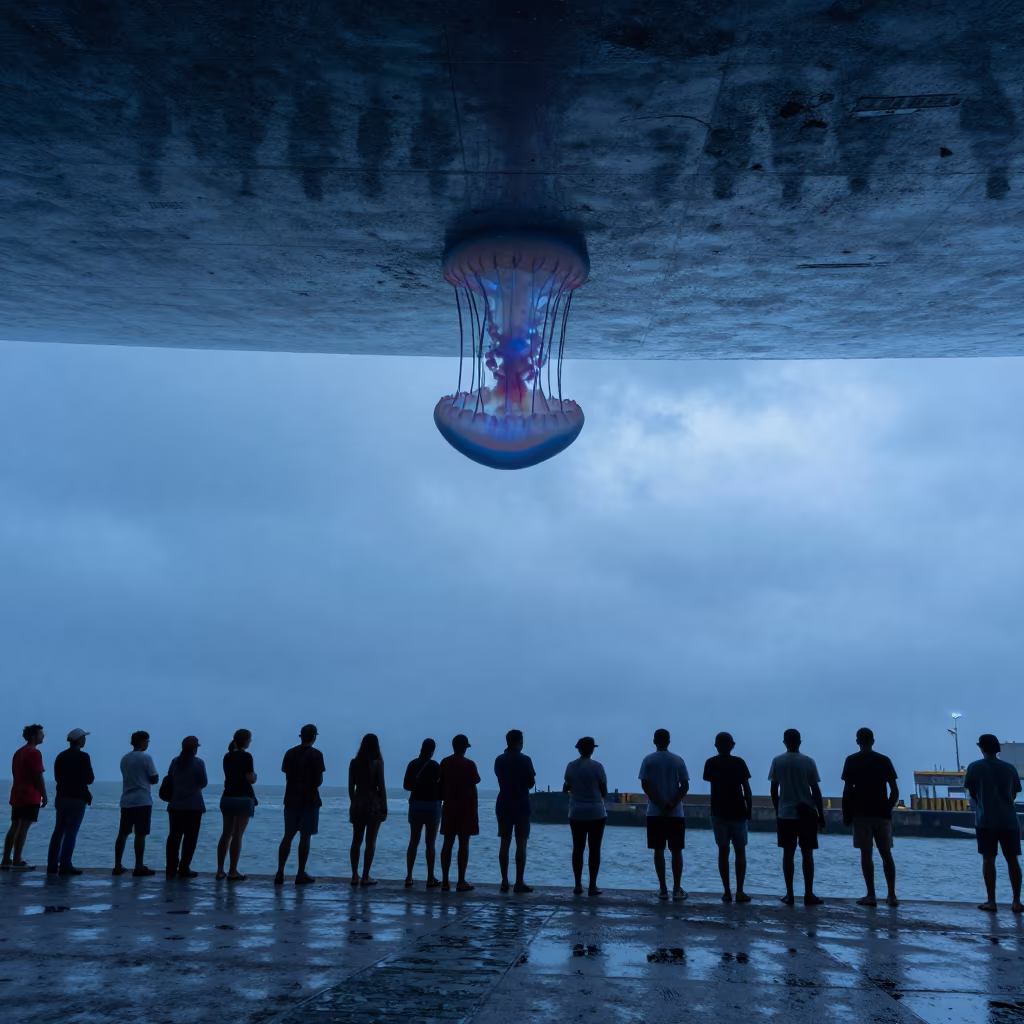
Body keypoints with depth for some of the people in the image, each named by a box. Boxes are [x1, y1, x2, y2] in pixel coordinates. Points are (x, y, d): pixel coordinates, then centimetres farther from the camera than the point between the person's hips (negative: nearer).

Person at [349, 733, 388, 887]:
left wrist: (353, 803, 17)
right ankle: (365, 877, 1)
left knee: (356, 840, 11)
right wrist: (384, 807, -1)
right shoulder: (378, 762, -8)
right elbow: (381, 786, -7)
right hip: (374, 803, -4)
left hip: (357, 803, 4)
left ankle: (355, 875, 12)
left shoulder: (354, 762, 3)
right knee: (370, 841, 1)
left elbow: (350, 786, 6)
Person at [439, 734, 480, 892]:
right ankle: (461, 882, -2)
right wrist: (475, 807, 3)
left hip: (449, 807, 4)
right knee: (463, 844, -2)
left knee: (447, 843, 8)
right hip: (466, 807, -4)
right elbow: (473, 787, -6)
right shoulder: (469, 764, -7)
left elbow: (441, 786, 8)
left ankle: (445, 881, 7)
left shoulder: (445, 763, 5)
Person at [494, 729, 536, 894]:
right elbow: (531, 783, -3)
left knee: (504, 843, 7)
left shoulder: (499, 760, 6)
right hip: (521, 805, -4)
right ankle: (519, 883, -3)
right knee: (521, 844, -1)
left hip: (503, 804, 5)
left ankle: (504, 882, 7)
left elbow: (502, 780, 13)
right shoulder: (524, 760, -9)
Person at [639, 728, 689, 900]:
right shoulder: (678, 760, 1)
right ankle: (677, 889, 4)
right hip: (676, 813, 0)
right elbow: (685, 786, -5)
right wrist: (672, 804, -9)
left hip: (655, 813, 0)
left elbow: (645, 784, -7)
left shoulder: (648, 760, 0)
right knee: (676, 851, 6)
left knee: (659, 850, 5)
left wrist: (660, 804, -8)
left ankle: (663, 889, 5)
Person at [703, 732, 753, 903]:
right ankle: (740, 892, 0)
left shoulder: (711, 763, 1)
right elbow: (747, 788, -5)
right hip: (738, 812, -1)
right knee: (740, 851, 6)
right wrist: (750, 809, 3)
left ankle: (727, 892, 0)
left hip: (719, 812, 1)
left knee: (723, 851, 3)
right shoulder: (739, 762, -3)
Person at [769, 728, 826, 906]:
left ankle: (789, 895, 5)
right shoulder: (808, 762, -4)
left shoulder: (777, 762, -1)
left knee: (788, 853, 5)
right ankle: (809, 895, 5)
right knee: (807, 853, 5)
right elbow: (815, 791, -3)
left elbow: (774, 790, 1)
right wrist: (821, 815, 5)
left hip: (785, 814, 1)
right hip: (807, 814, -1)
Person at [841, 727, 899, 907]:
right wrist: (888, 808, 17)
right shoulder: (884, 760, 6)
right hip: (882, 813, 3)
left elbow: (847, 791, -6)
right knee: (886, 854, 10)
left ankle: (871, 895, 0)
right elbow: (895, 791, 4)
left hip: (861, 813, -3)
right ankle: (892, 895, 8)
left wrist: (846, 813, 2)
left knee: (866, 854, 0)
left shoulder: (852, 761, -2)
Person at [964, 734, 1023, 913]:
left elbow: (972, 793, 4)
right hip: (1009, 820, 3)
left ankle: (991, 901, 1)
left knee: (988, 859, 1)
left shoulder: (975, 767, -1)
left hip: (986, 820, -3)